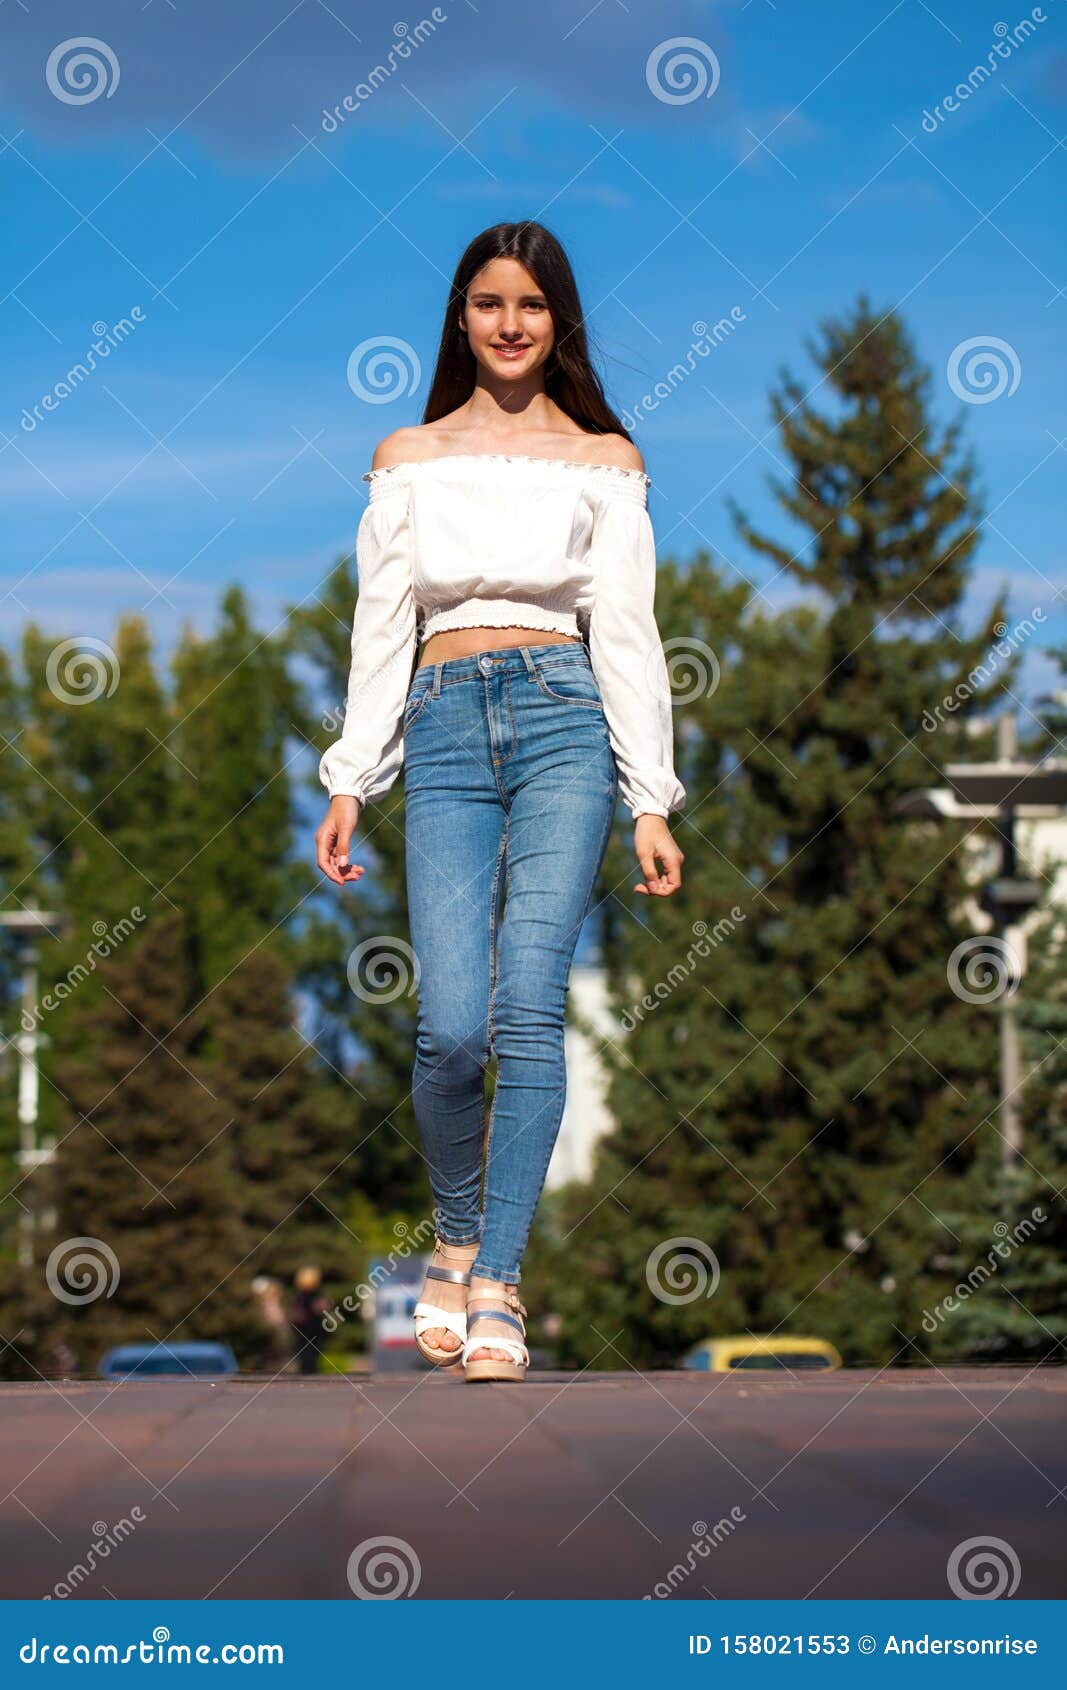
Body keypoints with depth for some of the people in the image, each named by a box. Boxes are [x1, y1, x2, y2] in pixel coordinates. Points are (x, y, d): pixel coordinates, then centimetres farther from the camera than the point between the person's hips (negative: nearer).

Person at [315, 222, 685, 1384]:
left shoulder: (602, 460, 12)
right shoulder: (408, 459, 16)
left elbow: (626, 631, 7)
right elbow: (380, 628, 13)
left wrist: (651, 802, 2)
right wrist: (352, 781, 5)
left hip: (564, 719, -1)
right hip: (446, 729, 1)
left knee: (529, 1002, -15)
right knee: (452, 1025, -12)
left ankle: (496, 1285, -11)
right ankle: (457, 1239, 15)